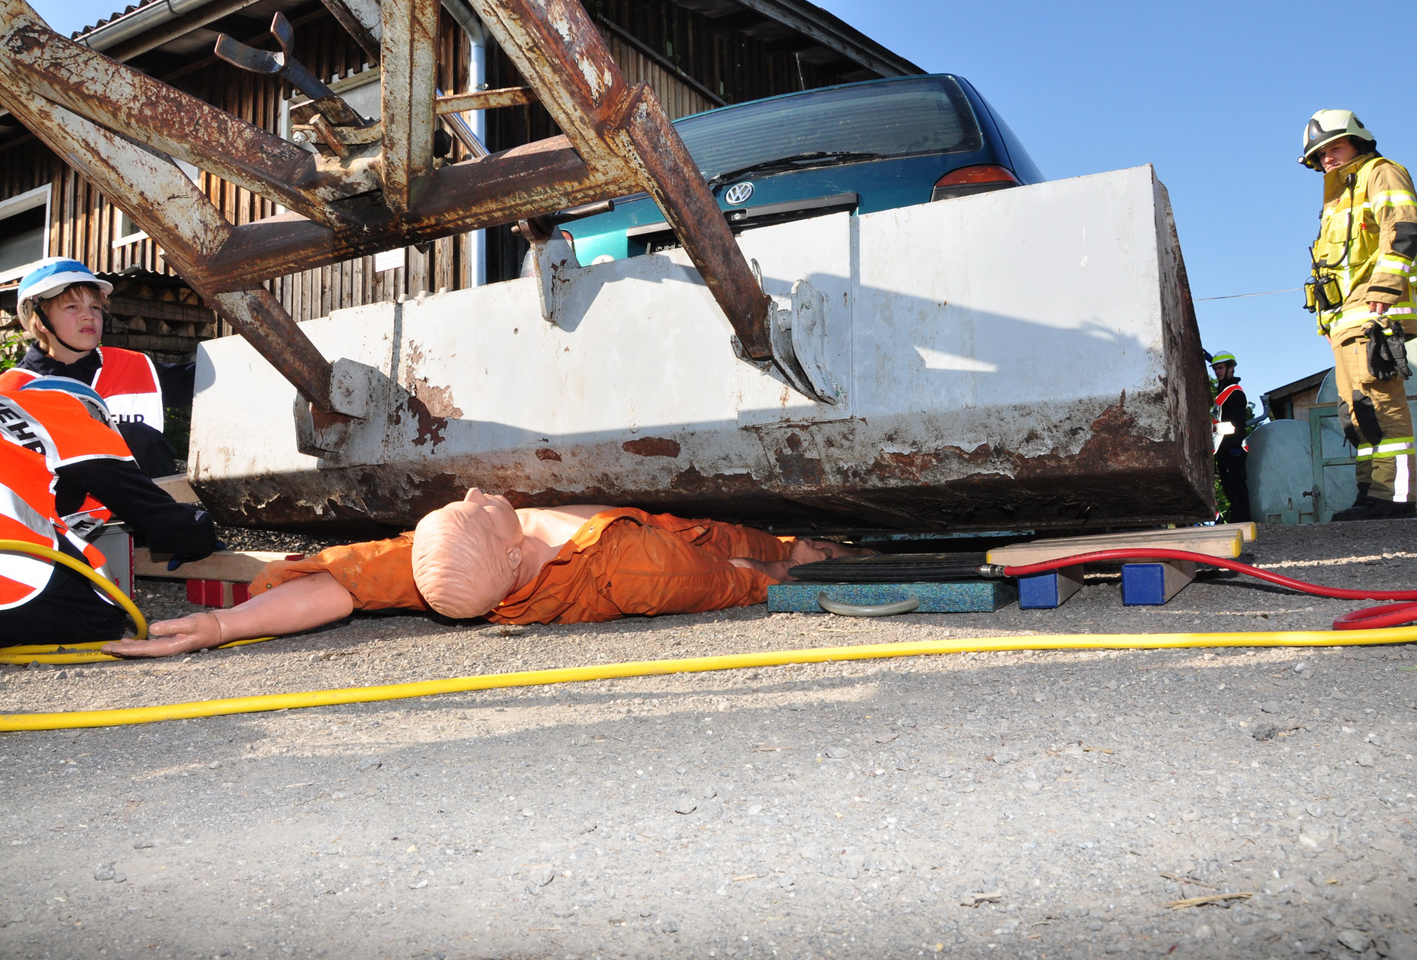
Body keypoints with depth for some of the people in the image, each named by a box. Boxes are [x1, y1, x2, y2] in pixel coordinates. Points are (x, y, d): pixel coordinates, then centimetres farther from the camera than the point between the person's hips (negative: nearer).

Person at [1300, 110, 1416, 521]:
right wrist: (1331, 321, 19)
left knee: (1379, 400, -17)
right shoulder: (1337, 200, 31)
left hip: (1374, 310, -9)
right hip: (1347, 318, 9)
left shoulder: (1380, 173, 6)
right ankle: (1373, 492, 3)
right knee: (1357, 410, 4)